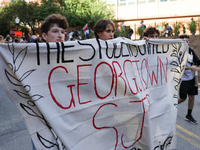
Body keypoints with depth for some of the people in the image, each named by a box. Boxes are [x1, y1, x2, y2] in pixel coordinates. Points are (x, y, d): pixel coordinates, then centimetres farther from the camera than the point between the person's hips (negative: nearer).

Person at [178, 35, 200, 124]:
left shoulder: (190, 51, 6)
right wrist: (191, 68, -28)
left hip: (191, 78, 6)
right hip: (183, 79, -6)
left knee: (192, 96, 8)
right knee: (183, 98, 3)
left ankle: (189, 116, 23)